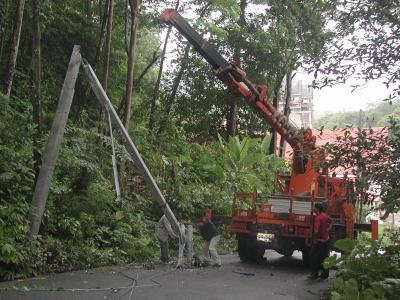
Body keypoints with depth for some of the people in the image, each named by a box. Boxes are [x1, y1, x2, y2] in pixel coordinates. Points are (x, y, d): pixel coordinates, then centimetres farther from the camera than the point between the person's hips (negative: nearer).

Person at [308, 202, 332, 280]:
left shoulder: (318, 218, -21)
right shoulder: (325, 215, 5)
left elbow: (316, 231, -26)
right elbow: (331, 221, 26)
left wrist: (315, 239, -10)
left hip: (320, 241, -8)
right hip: (327, 239, 8)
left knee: (314, 258, 1)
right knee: (324, 257, 15)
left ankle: (314, 274, 4)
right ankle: (325, 274, 22)